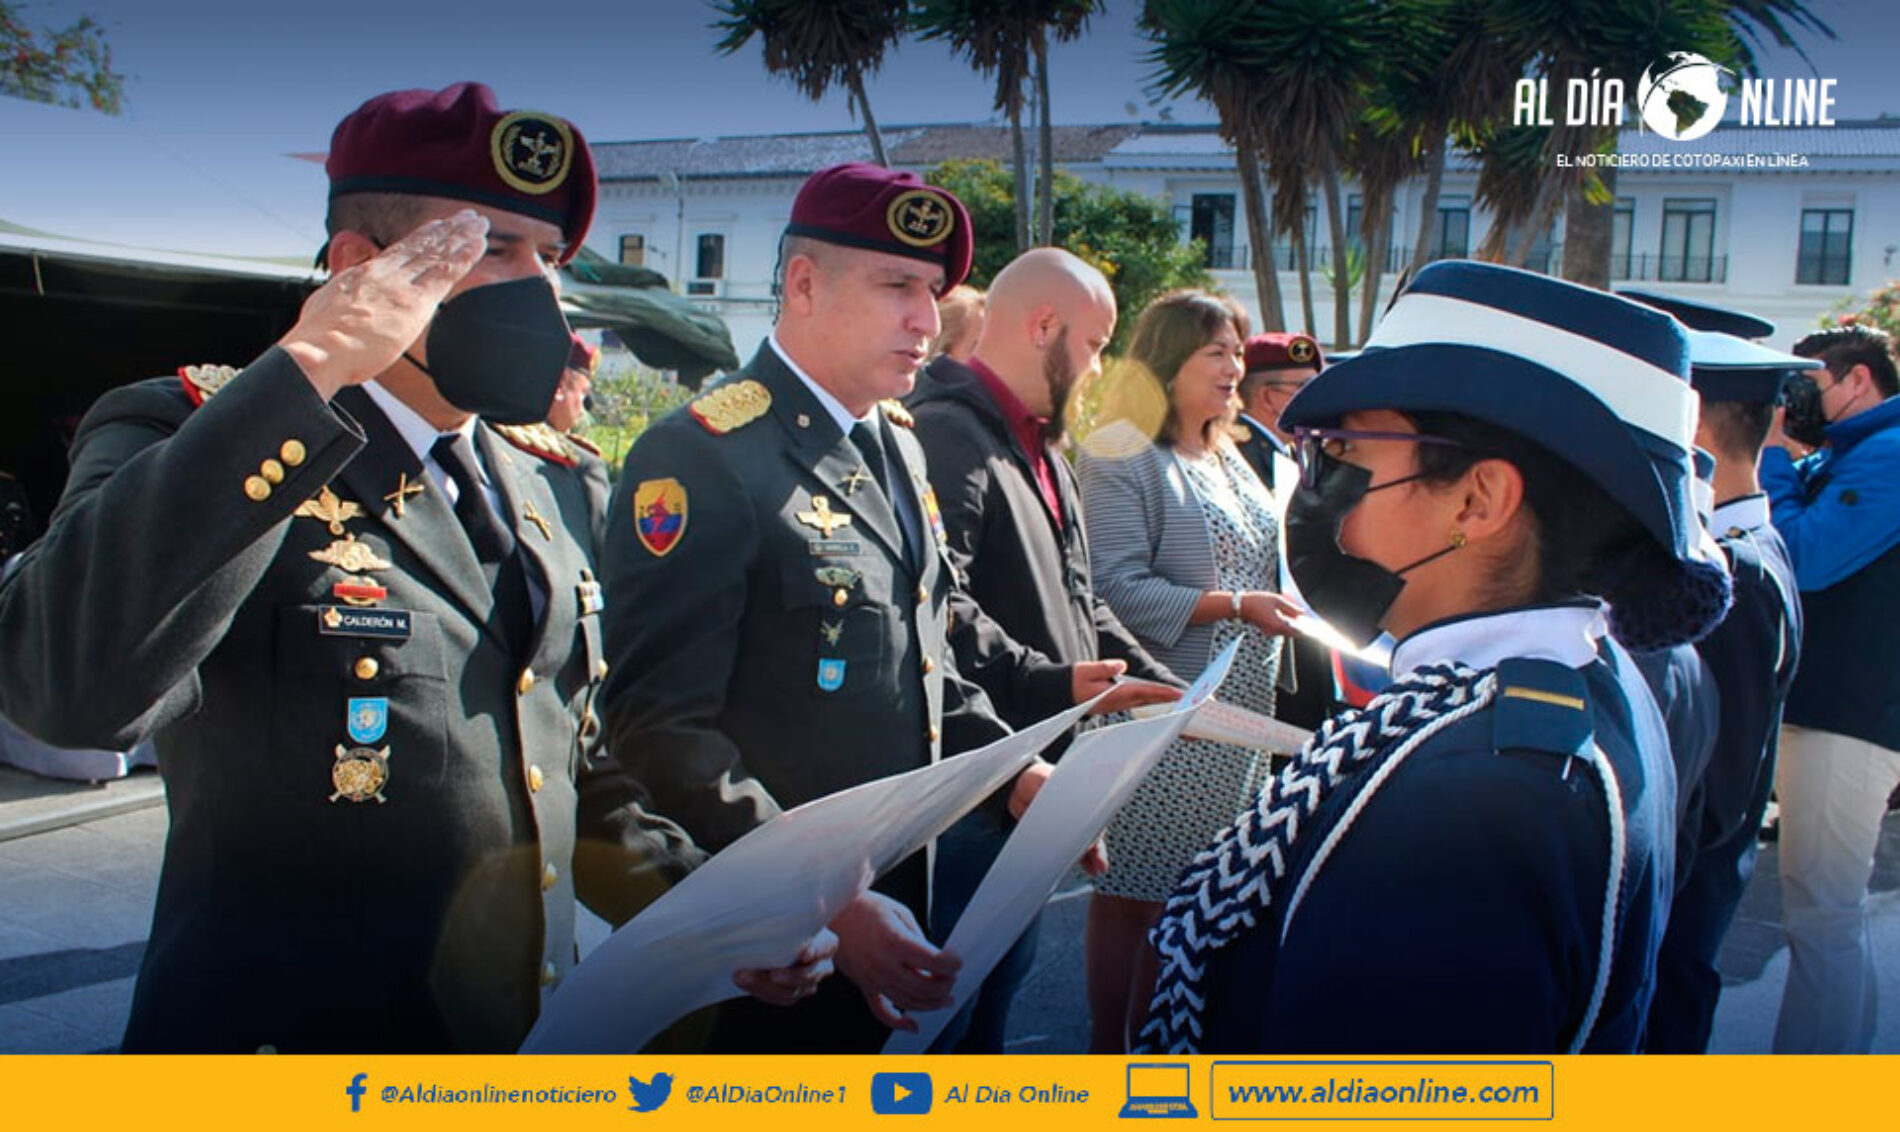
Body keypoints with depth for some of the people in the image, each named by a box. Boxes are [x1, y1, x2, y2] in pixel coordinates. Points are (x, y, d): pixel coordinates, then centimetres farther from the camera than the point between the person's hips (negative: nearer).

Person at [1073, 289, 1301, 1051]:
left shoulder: (1229, 457, 17)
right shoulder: (1120, 456, -10)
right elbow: (1118, 588, -18)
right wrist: (1236, 605, -20)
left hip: (1239, 712, 8)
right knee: (1133, 893, 2)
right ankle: (1105, 1050, 16)